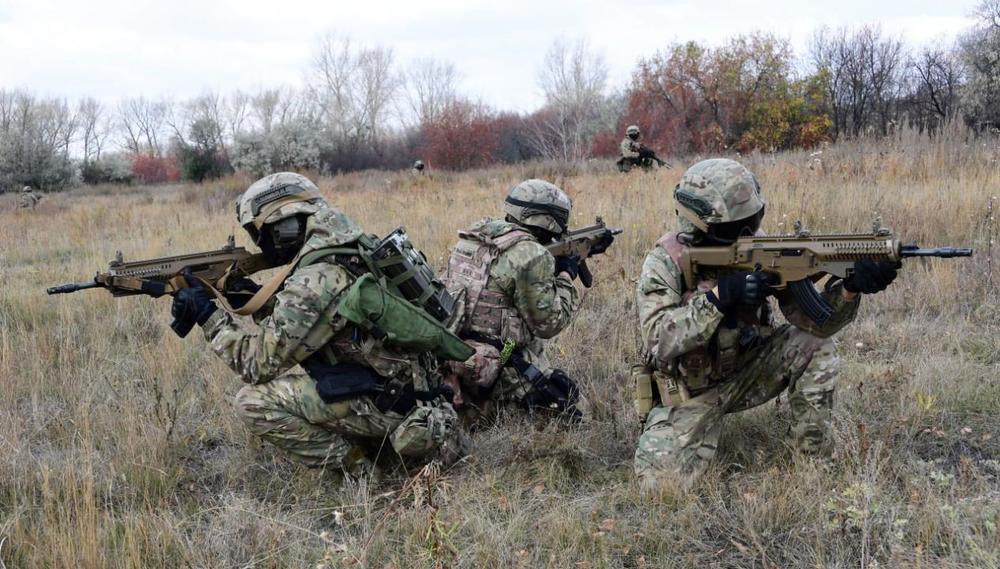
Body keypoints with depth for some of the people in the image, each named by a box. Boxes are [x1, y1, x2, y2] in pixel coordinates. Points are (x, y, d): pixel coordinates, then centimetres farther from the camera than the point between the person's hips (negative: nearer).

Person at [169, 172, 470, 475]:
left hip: (389, 403, -9)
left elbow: (261, 360, -14)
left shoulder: (316, 280, -20)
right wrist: (257, 301, 7)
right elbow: (294, 323, 21)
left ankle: (350, 462, 0)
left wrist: (208, 315, -5)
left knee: (255, 401, -9)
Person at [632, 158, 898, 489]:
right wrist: (719, 296, -42)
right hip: (689, 392, -3)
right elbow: (658, 340, -33)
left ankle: (813, 457, -3)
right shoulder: (666, 261, -21)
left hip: (746, 372, 3)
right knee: (662, 482, -20)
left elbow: (814, 319, -17)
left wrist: (850, 288, -38)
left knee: (814, 347, -20)